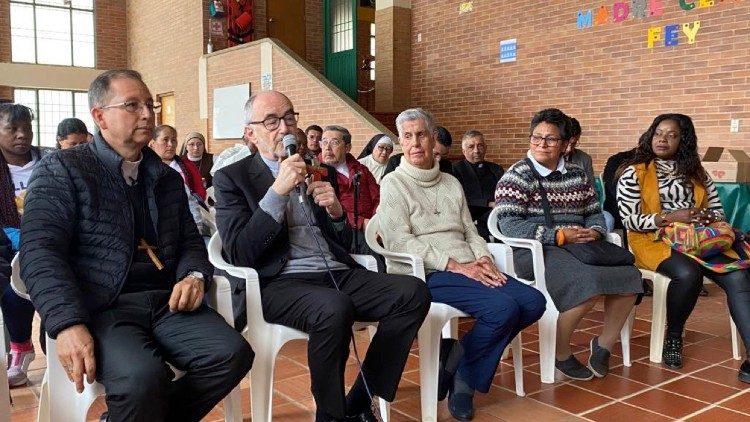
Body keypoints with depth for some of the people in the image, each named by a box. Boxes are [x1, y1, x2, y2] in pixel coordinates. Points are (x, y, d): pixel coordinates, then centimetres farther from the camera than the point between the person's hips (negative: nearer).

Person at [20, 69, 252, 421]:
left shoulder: (168, 178, 20)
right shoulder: (62, 170, 3)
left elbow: (190, 241, 23)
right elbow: (41, 253, -8)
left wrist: (195, 276, -2)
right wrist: (68, 323, -23)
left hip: (166, 302, 5)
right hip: (101, 309, -5)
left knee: (232, 354, -21)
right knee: (143, 377, -34)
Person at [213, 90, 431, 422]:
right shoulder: (232, 178, 4)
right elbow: (239, 254, -9)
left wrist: (336, 211, -1)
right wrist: (278, 192, -15)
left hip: (336, 273, 6)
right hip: (279, 282, -5)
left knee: (413, 292, -18)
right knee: (335, 308, -37)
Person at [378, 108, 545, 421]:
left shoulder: (452, 183, 19)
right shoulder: (393, 183, -1)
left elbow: (470, 231, 17)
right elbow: (400, 242, -12)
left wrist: (483, 260, -6)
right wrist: (456, 266, -18)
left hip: (468, 269, 7)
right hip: (425, 274, -7)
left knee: (533, 302, -12)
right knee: (502, 309, -27)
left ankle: (464, 356, 3)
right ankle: (461, 373, -2)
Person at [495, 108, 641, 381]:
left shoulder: (577, 175, 17)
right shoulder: (517, 176, -3)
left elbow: (594, 212, 21)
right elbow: (509, 225, -14)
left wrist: (594, 231, -4)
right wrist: (559, 235, -20)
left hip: (579, 245, 7)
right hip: (535, 251, -6)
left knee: (628, 275, -16)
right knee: (588, 283, -31)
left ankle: (604, 343, 7)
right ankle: (560, 354, -9)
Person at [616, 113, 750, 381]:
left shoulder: (696, 172, 18)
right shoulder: (634, 173, 2)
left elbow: (717, 209, 17)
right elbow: (630, 221, -6)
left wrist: (705, 217, -8)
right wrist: (670, 217, -17)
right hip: (654, 240, -4)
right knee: (688, 273, -36)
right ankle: (673, 336, -9)